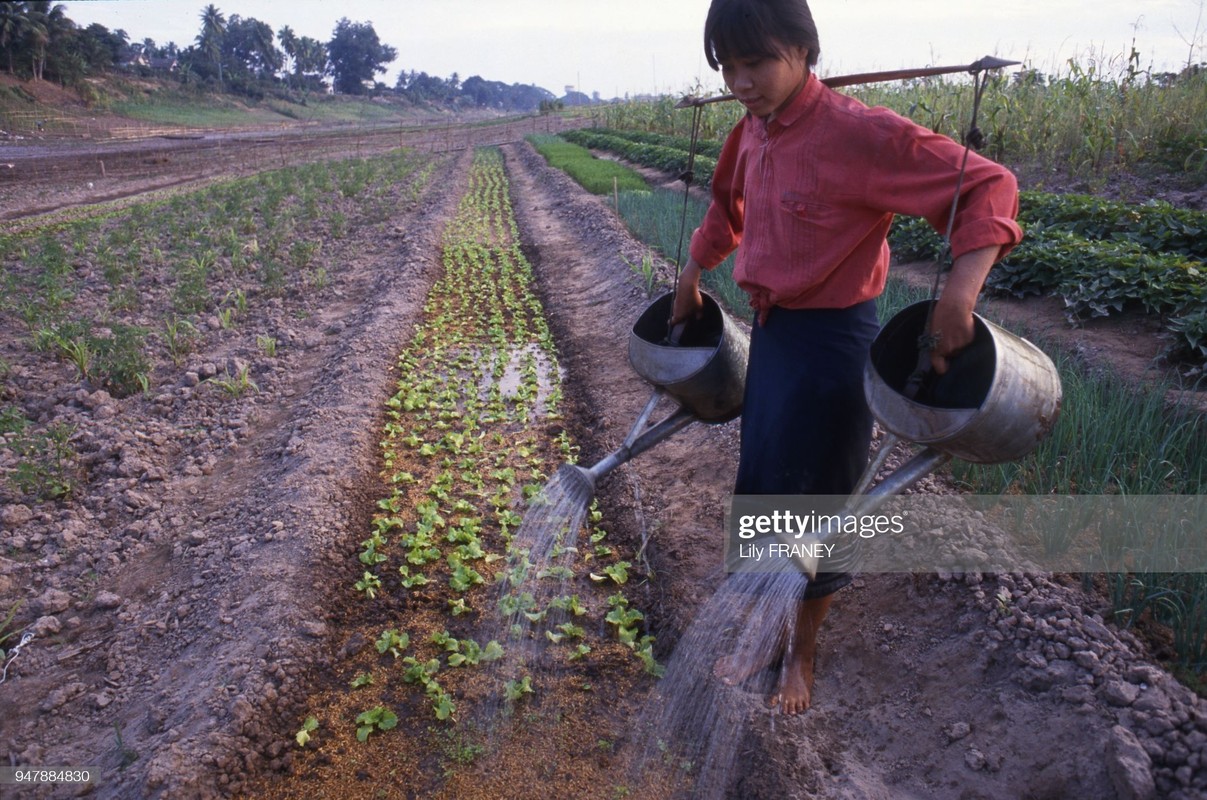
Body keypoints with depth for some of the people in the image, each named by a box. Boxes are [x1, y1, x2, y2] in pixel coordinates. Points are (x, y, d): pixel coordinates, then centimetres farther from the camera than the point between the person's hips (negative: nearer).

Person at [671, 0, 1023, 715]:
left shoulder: (858, 133, -21)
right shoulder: (754, 133, 2)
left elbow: (988, 185, -21)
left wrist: (961, 290, -35)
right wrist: (692, 274, 27)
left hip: (832, 340, -7)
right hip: (769, 331, 7)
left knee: (818, 503, 8)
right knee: (761, 490, 16)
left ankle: (803, 652, 32)